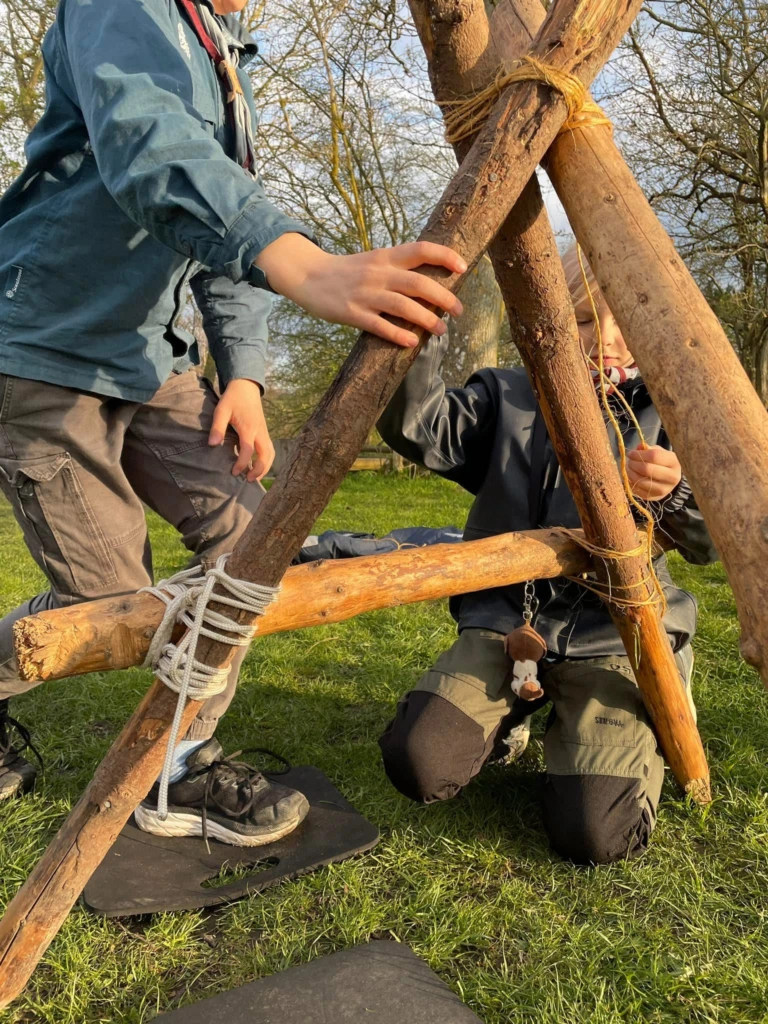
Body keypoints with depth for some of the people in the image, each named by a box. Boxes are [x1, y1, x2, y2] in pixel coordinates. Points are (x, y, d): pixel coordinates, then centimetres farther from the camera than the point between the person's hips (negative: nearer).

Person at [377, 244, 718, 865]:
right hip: (506, 621, 2)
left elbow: (710, 540, -9)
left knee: (595, 835, -16)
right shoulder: (508, 399, 5)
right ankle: (514, 716, 17)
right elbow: (419, 428, -13)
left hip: (612, 636, -1)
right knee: (418, 766, -17)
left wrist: (674, 494, -33)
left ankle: (633, 732, 19)